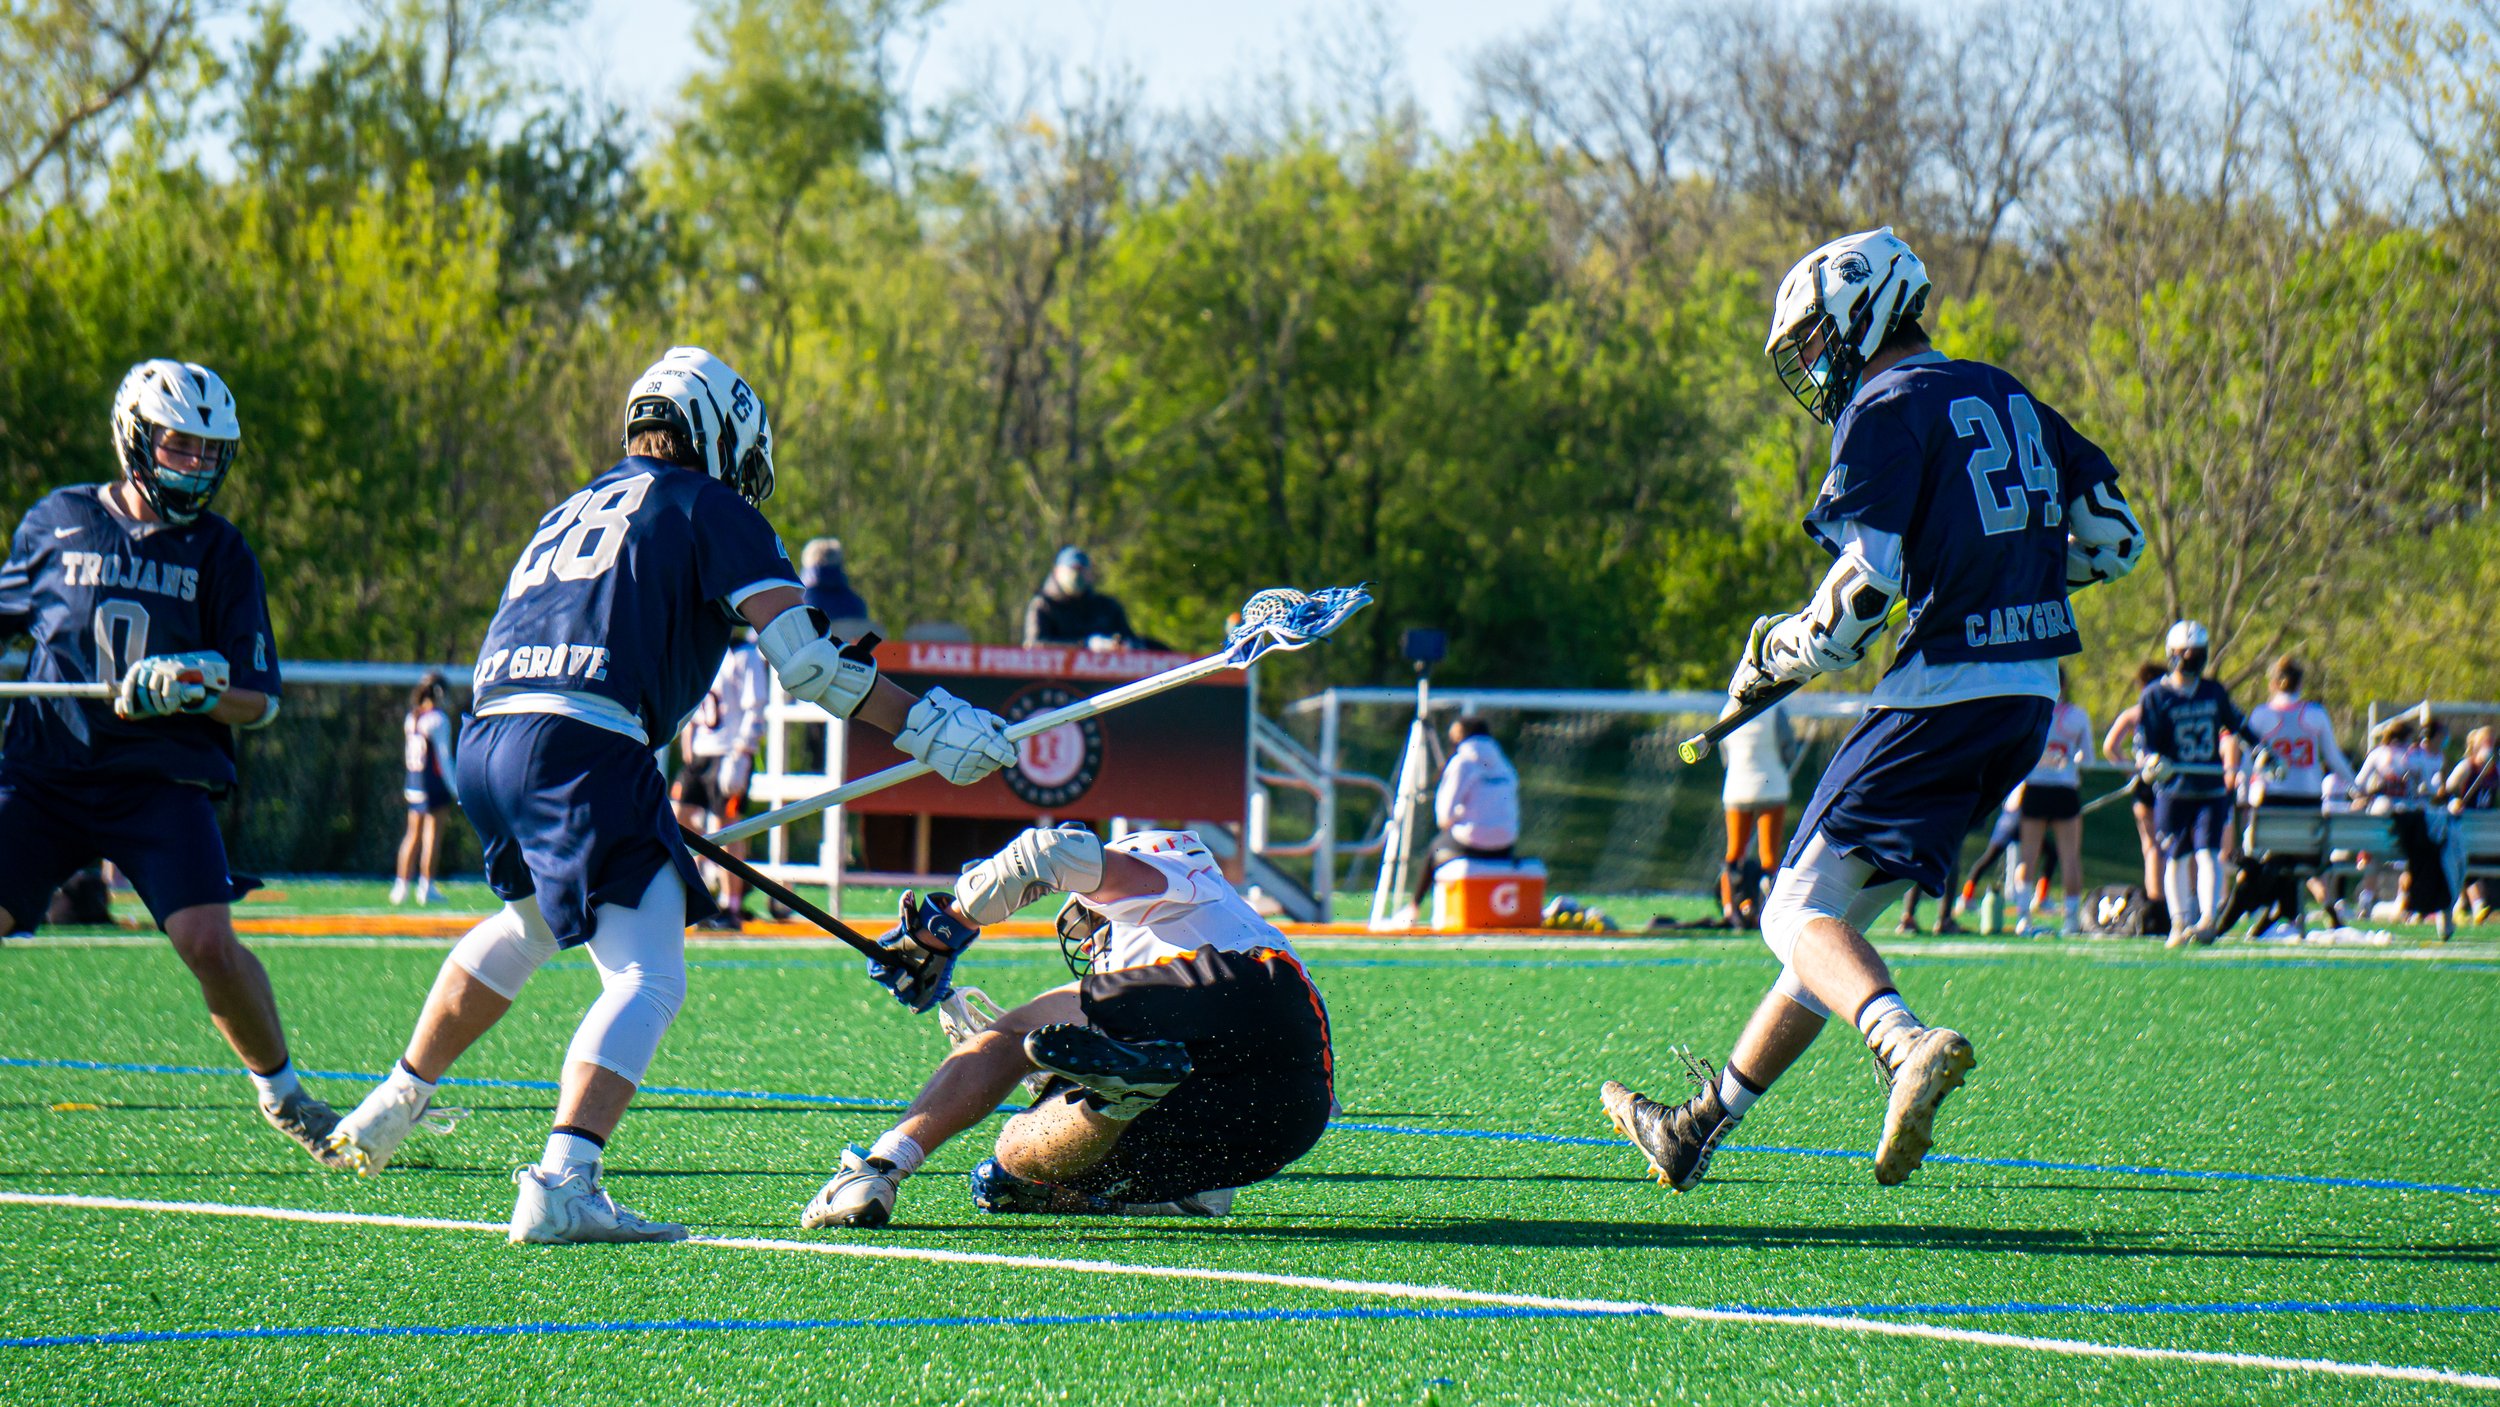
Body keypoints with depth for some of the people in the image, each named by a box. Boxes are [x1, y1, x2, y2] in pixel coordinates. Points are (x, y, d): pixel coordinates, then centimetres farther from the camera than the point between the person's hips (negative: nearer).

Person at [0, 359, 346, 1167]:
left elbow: (259, 703, 3)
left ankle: (281, 1092, 6)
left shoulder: (218, 553, 5)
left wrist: (194, 691, -17)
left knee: (208, 943, -17)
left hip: (163, 782, -1)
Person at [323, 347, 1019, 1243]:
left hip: (482, 739, 8)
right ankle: (559, 1184, -29)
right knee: (647, 980, -10)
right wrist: (923, 727, 5)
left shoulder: (572, 512, 29)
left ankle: (395, 1104, 45)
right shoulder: (709, 509, 8)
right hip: (583, 749, -8)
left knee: (532, 920, 35)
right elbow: (801, 658, -1)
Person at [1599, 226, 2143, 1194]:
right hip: (2030, 700, 8)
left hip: (1943, 693, -8)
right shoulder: (2008, 399, 17)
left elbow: (1866, 582, -16)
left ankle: (1907, 1042, -33)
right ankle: (1703, 1124, 23)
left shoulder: (1887, 410, -8)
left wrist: (1777, 660, -1)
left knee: (1799, 912, -5)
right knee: (1836, 909, 16)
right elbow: (2114, 537, 20)